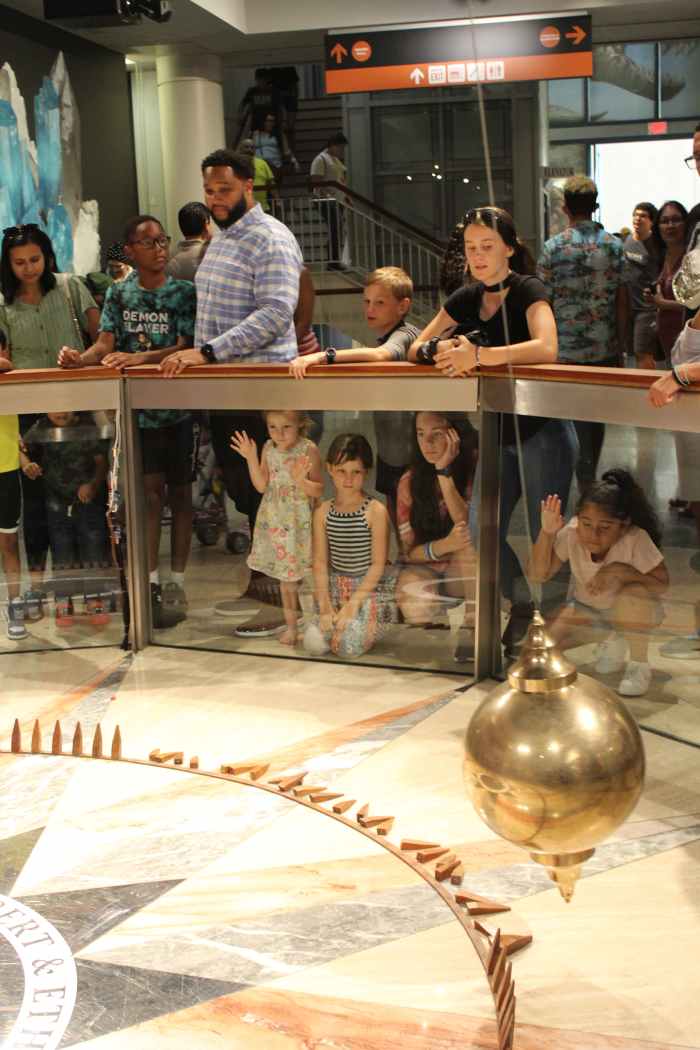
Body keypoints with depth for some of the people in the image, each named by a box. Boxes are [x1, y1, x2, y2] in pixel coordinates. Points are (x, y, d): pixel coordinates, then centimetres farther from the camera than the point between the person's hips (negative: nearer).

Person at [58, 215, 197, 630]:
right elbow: (106, 343, -1)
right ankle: (151, 581, 8)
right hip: (137, 408, 2)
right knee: (150, 490, 3)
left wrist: (139, 358, -27)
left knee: (179, 491, 4)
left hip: (179, 405, -2)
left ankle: (177, 582, 9)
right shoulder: (119, 295, 7)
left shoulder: (185, 293, -1)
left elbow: (185, 347, -11)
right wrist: (81, 358, -24)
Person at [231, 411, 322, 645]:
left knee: (304, 573, -2)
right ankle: (291, 625, 25)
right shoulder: (269, 448, 0)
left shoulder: (308, 450, -14)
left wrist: (300, 480, -30)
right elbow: (262, 486, 1)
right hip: (275, 521, 5)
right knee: (286, 576, 14)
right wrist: (251, 458, -9)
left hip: (300, 522, -5)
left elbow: (318, 490, -12)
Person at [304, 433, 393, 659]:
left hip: (370, 587, -3)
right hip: (336, 586, 4)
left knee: (348, 647, -22)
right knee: (314, 644, -15)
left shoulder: (376, 511, -11)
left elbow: (378, 564, -11)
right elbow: (320, 562, 0)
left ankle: (369, 627, 11)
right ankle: (338, 623, 16)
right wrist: (325, 606, -10)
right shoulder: (323, 512, 1)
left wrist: (352, 605, -16)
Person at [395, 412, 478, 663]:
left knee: (470, 538, -33)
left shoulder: (474, 470, -10)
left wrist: (444, 472, -28)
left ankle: (472, 632, -25)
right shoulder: (410, 482, -4)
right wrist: (443, 545, -28)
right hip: (425, 570, 1)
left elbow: (468, 526, -24)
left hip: (469, 572, -1)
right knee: (410, 589, -34)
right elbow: (409, 550, -6)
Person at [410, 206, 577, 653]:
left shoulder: (529, 292, -12)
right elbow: (416, 349, 7)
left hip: (543, 431, -6)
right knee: (480, 530, 2)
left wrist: (478, 355, -35)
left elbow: (546, 348, -31)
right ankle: (523, 605, 24)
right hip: (500, 434, 6)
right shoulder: (466, 298, 6)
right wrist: (439, 349, -16)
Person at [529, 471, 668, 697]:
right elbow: (539, 574, -19)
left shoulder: (635, 539, -31)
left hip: (631, 610, -3)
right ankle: (615, 643, 13)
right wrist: (547, 532, -34)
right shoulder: (571, 534, -24)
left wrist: (621, 571, -37)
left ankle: (638, 663, -9)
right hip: (586, 607, 4)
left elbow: (661, 584, -22)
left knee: (633, 595, -38)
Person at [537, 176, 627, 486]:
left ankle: (586, 486, 3)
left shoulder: (553, 247, -7)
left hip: (567, 348, -3)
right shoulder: (614, 245, 0)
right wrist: (621, 347, 9)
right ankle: (590, 475, 30)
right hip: (605, 349, 3)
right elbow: (622, 301, 0)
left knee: (576, 417, 4)